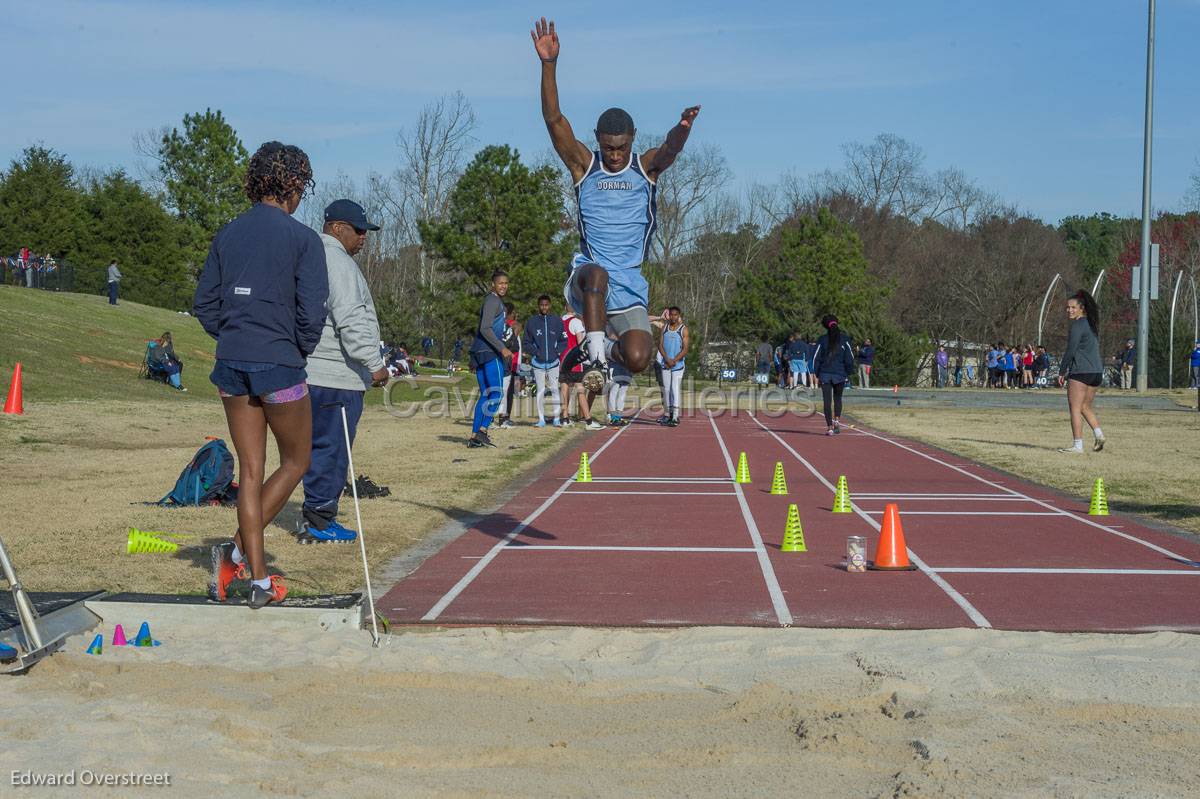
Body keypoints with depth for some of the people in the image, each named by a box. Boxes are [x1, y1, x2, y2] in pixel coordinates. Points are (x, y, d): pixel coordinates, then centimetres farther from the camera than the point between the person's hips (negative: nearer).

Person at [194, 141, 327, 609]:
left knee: (250, 470, 11)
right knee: (296, 462, 14)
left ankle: (260, 580, 12)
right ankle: (237, 551, 1)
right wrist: (301, 351, 5)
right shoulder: (302, 238, -9)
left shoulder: (228, 235, 7)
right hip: (279, 364, -5)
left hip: (231, 364, 5)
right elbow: (312, 311, -12)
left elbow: (204, 303, 7)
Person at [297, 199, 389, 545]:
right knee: (331, 447, -5)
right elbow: (351, 321, -21)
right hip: (336, 376, -10)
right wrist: (374, 364, -17)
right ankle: (318, 521, -2)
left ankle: (315, 516, 20)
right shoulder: (337, 262, -13)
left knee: (322, 446, 15)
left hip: (314, 372, 10)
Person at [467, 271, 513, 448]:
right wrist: (502, 348, -23)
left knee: (485, 395, 9)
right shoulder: (493, 301, -9)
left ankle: (474, 437, 6)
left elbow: (479, 329, 26)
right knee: (497, 393, -10)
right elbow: (485, 329, -19)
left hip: (480, 352, 10)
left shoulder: (496, 301, 22)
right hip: (490, 352, -10)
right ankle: (482, 430, -16)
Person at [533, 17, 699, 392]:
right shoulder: (583, 165, 4)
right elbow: (553, 119, -9)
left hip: (630, 282, 2)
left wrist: (683, 128, -45)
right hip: (587, 273, -2)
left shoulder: (647, 167, 5)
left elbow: (671, 149, -19)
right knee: (596, 274, -39)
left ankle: (604, 349, 21)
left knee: (638, 359, -13)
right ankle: (594, 359, -30)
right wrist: (548, 64, -23)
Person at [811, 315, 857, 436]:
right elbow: (850, 357, 1)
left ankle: (829, 427, -6)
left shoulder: (822, 340, -1)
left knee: (827, 401, 0)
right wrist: (848, 373, 8)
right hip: (840, 374, 1)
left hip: (825, 374, -1)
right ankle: (837, 419, 1)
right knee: (837, 398, 19)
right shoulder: (844, 339, 0)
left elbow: (816, 357, 1)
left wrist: (816, 374, 7)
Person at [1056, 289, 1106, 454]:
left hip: (1081, 371, -9)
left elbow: (1071, 351, -15)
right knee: (1085, 407, 19)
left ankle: (1077, 446, -7)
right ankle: (1098, 433, 0)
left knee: (1075, 408, -4)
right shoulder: (1091, 324, 17)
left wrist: (1062, 372, -7)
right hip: (1096, 371, 9)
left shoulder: (1077, 326, -11)